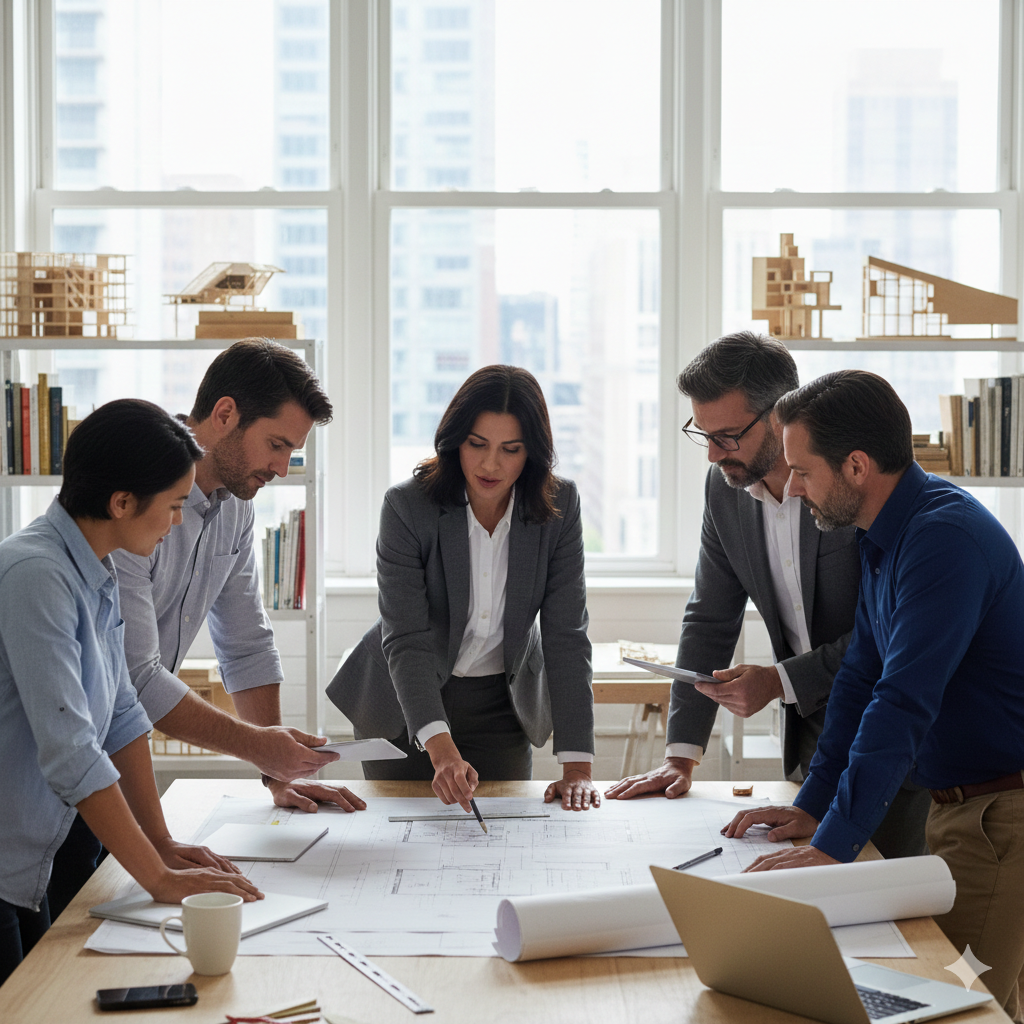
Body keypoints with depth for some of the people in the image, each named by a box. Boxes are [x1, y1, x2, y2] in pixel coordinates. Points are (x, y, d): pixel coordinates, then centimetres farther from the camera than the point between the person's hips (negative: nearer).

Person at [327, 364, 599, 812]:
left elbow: (566, 636, -17)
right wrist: (441, 748, -42)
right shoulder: (407, 505, -22)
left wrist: (577, 765, -25)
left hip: (502, 707, 2)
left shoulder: (559, 506, -15)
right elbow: (405, 639, -27)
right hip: (406, 706, -2)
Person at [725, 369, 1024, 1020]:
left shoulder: (946, 537, -23)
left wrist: (832, 847, -29)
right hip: (957, 803, 9)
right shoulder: (886, 534, 9)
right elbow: (862, 674, 13)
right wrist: (811, 806, 8)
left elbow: (903, 704, -29)